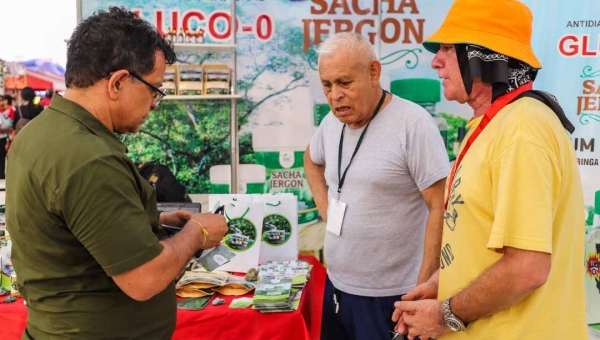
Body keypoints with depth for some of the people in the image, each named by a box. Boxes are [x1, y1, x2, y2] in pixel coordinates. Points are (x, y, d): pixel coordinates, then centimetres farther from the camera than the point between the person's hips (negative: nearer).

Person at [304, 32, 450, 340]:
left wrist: (424, 290, -18)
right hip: (336, 287, 7)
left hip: (391, 297, -6)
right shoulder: (331, 122, 5)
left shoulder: (412, 123, -16)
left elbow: (441, 208, -17)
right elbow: (312, 159, 26)